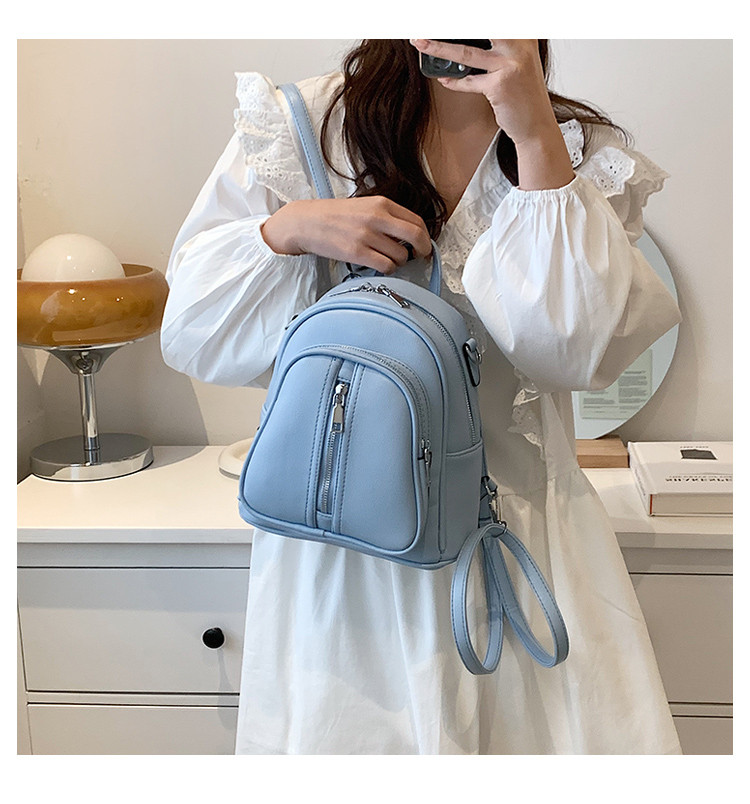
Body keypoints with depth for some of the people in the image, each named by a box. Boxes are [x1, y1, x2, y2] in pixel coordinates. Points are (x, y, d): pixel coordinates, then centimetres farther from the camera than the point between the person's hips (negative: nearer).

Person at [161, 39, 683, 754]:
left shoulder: (585, 153, 4)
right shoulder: (304, 125, 1)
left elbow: (578, 350, -13)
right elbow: (190, 330, 0)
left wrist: (537, 135, -16)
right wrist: (291, 228, -16)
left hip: (518, 521, 1)